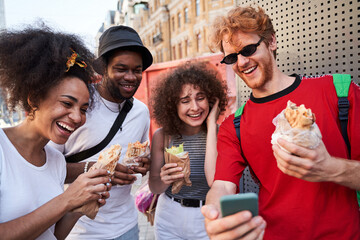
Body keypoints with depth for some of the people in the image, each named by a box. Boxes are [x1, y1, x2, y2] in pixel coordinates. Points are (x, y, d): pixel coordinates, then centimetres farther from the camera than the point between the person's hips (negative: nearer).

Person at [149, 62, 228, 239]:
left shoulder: (220, 133, -16)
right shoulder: (162, 136, -11)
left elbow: (215, 181, -30)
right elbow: (154, 187, -3)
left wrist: (211, 125, -26)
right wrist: (164, 180, -27)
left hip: (207, 219, -1)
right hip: (169, 219, 2)